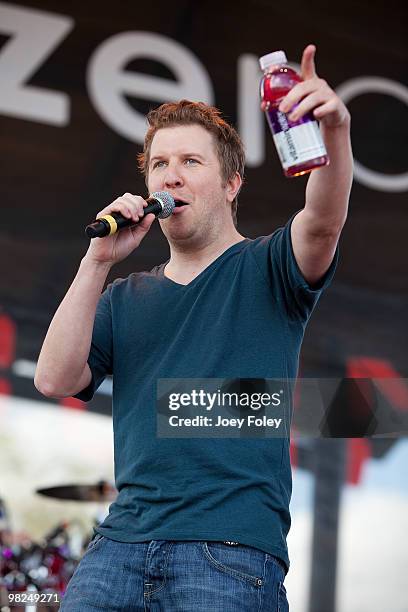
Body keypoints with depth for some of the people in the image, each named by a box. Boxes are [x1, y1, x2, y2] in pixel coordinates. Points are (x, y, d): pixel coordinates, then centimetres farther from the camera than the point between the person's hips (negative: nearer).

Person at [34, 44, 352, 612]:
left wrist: (335, 131, -32)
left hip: (232, 547, -3)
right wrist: (99, 261, 0)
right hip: (121, 539, 3)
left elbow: (322, 222, -12)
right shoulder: (124, 299, 20)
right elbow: (55, 379, 6)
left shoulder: (265, 270, 9)